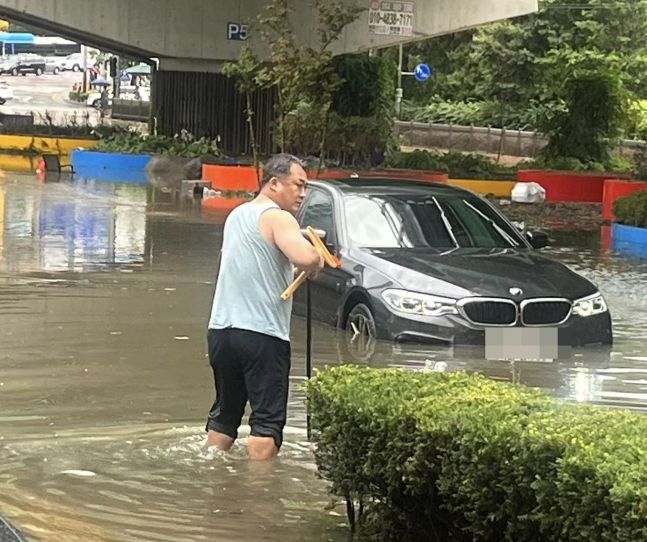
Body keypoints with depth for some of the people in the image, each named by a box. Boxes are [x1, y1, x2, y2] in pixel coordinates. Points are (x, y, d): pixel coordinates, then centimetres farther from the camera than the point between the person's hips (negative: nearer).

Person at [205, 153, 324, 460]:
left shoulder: (236, 215, 17)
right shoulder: (277, 218, -10)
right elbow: (306, 258, -26)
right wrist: (316, 265, -5)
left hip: (220, 330, 8)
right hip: (262, 333, -8)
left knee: (224, 414, 17)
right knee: (267, 419, -4)